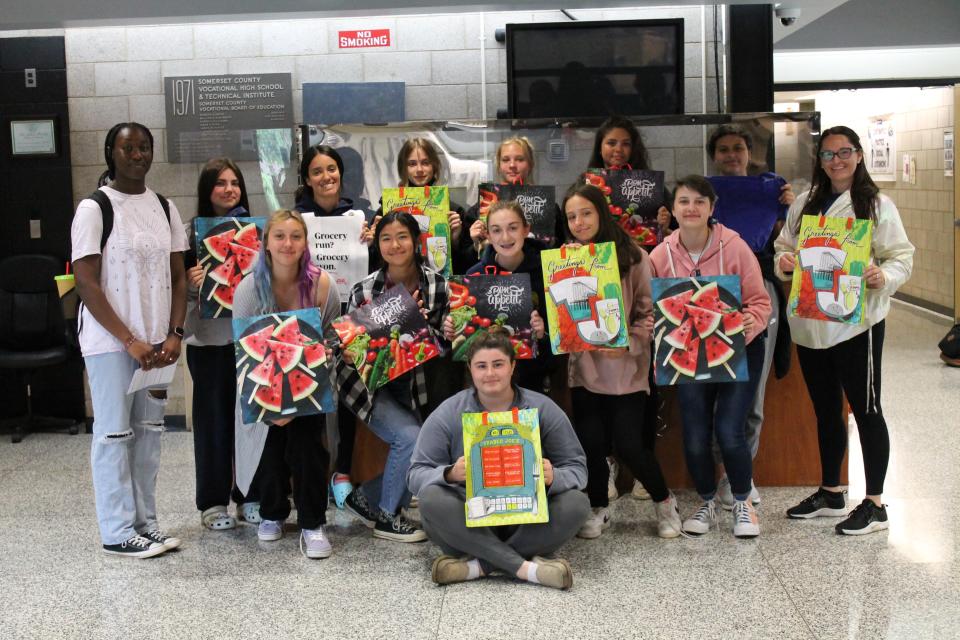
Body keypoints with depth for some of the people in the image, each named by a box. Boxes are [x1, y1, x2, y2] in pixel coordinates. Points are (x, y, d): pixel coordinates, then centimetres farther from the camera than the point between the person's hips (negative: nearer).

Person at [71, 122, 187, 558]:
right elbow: (86, 283, -11)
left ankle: (145, 521, 19)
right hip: (111, 342, -5)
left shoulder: (164, 208, 10)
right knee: (114, 433, 0)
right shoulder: (94, 209, -6)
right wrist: (130, 341, -15)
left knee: (149, 431, 9)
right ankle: (117, 532, 7)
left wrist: (174, 334, -3)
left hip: (157, 341, 5)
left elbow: (178, 277, 11)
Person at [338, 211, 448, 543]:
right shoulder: (364, 290, -12)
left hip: (413, 384, 4)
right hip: (370, 384, -4)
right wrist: (349, 353, -25)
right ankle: (387, 517, 1)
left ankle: (365, 498, 23)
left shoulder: (438, 285, -7)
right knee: (410, 437, -22)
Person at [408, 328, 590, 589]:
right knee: (431, 499, -31)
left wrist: (554, 478, -26)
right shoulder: (447, 414, -2)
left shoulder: (543, 409, -1)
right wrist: (450, 474, -30)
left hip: (528, 522, 1)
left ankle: (480, 564, -28)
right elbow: (416, 474, -6)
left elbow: (577, 468, -1)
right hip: (469, 522, -1)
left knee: (576, 503, -26)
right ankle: (526, 567, -34)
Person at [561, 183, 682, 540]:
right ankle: (597, 509, 25)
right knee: (590, 442, 0)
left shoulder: (633, 257, -4)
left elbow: (648, 311, -5)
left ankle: (664, 501, 22)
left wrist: (629, 343, -18)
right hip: (584, 368, 3)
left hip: (627, 369, -3)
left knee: (628, 444, -5)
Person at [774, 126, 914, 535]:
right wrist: (783, 262, -9)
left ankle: (874, 504, 10)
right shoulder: (804, 204, 10)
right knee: (825, 410, 16)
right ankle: (830, 493, 30)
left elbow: (902, 256, -6)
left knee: (865, 409, 2)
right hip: (809, 323, 6)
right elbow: (783, 246, 14)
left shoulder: (877, 205, -4)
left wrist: (883, 276, -26)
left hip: (856, 322, -5)